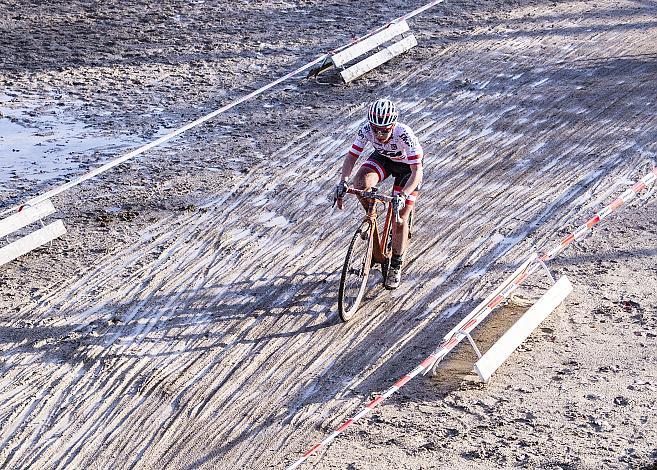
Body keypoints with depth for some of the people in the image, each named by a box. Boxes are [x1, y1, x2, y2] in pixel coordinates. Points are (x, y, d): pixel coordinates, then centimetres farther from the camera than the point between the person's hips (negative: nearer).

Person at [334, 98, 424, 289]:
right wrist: (343, 181, -37)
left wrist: (402, 196, -54)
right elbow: (351, 156, -20)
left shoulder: (405, 135, -39)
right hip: (383, 158, 3)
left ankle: (396, 266, 12)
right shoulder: (367, 130, -29)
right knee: (360, 181, -30)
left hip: (407, 167, -3)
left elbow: (417, 171, -40)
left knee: (399, 219, -8)